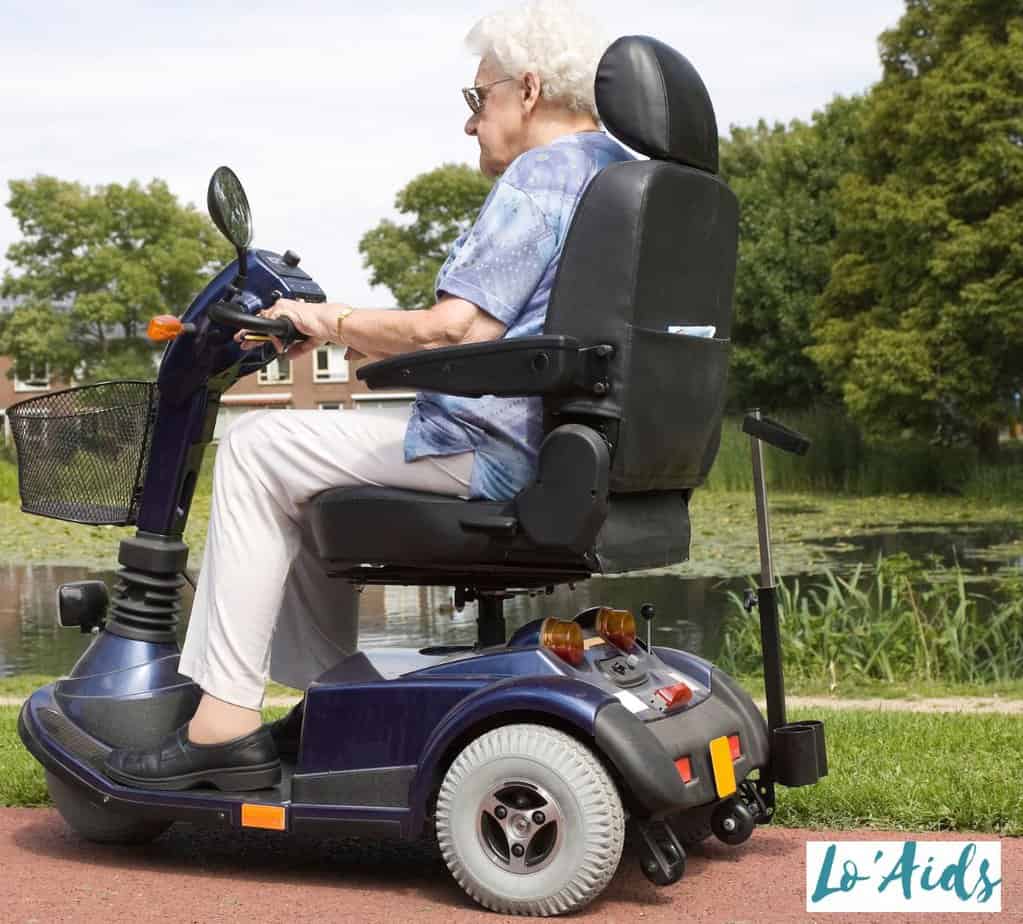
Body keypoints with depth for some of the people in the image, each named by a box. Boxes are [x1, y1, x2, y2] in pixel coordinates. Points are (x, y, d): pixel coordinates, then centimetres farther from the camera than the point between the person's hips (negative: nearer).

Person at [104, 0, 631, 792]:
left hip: (491, 451, -11)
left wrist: (332, 322, -7)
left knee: (258, 450, -2)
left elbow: (452, 333, -23)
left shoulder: (539, 177, -14)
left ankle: (226, 724, -4)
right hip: (567, 451, 11)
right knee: (308, 464, 23)